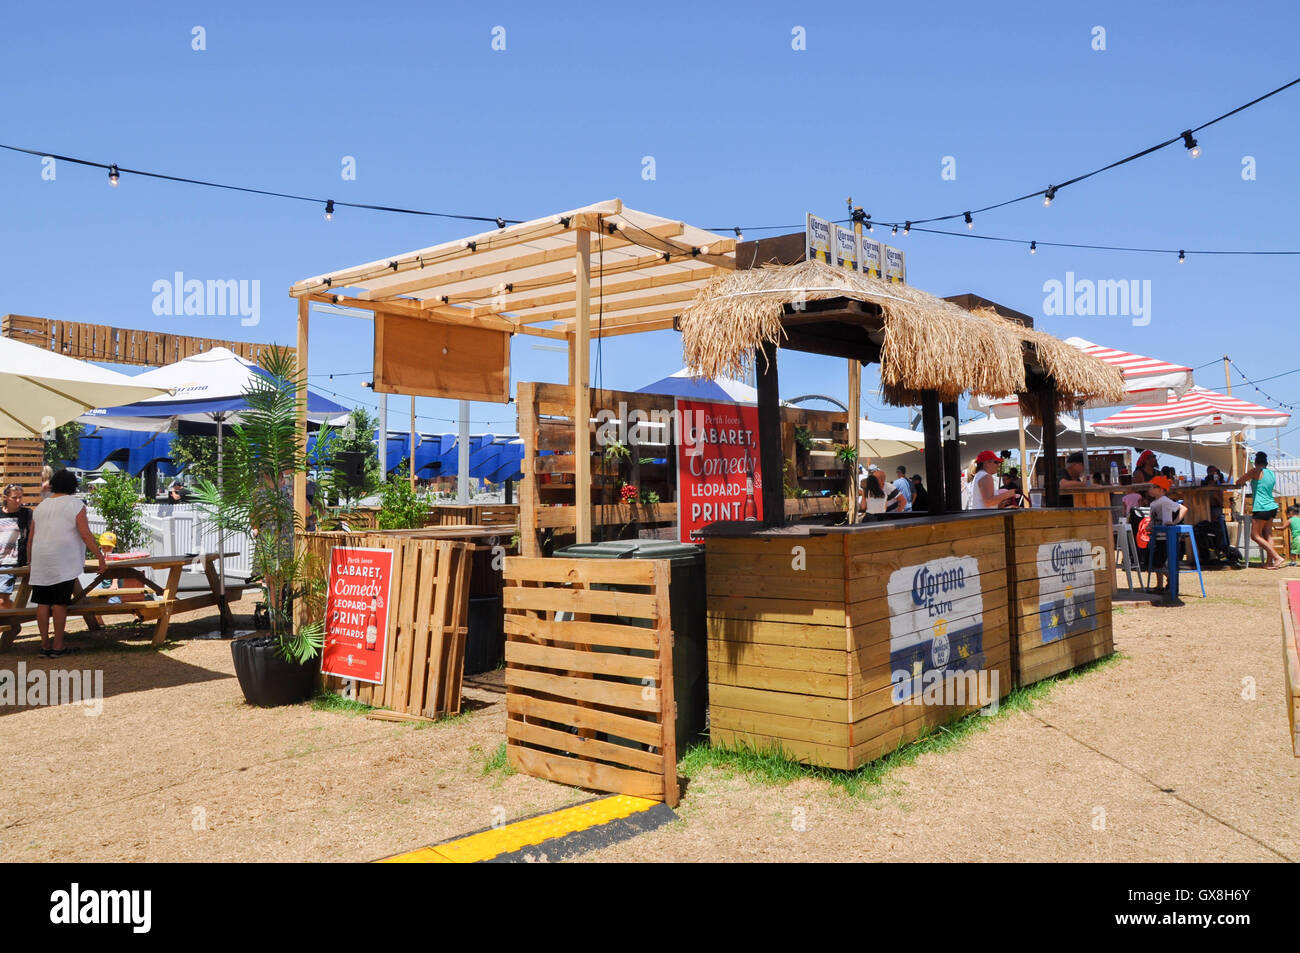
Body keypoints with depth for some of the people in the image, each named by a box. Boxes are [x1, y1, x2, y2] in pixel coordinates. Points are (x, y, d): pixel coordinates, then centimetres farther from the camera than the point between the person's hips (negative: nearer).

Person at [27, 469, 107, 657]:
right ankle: (58, 647, 0)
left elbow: (30, 539, 18)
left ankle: (44, 645, 11)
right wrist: (101, 559, -7)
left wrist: (32, 564, 28)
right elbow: (86, 536, -10)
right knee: (60, 603, -2)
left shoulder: (41, 506, 14)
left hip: (41, 564, 5)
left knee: (43, 603, 7)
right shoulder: (75, 505, -3)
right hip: (64, 563, -5)